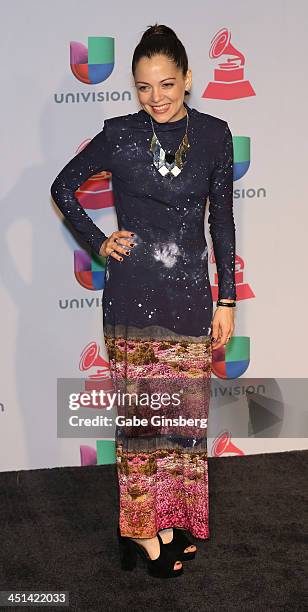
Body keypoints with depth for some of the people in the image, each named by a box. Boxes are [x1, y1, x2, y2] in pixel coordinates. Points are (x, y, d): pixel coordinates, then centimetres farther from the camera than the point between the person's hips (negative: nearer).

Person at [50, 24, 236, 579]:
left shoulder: (214, 134, 2)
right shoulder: (120, 134, -3)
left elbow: (222, 220, 6)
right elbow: (63, 186, 10)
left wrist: (226, 299, 5)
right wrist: (99, 243, 0)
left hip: (189, 294, 2)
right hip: (133, 295, -2)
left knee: (186, 411, 9)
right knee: (139, 411, 4)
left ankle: (173, 519, 27)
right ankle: (142, 526, 20)